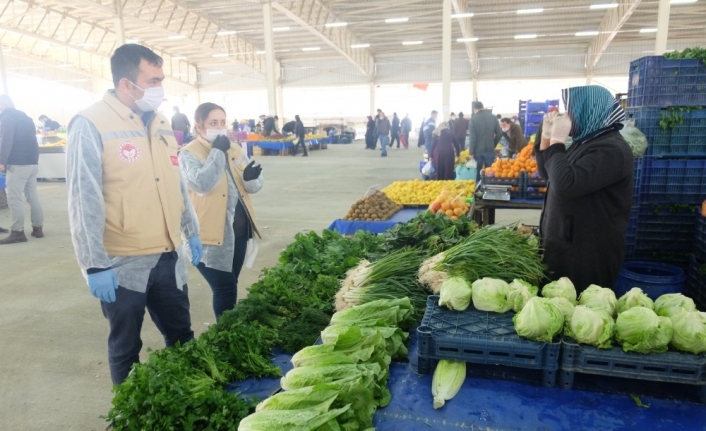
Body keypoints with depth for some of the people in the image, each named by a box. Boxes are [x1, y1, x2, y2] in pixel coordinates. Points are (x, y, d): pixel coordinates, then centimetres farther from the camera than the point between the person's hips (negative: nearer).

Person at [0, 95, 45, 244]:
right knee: (32, 196, 10)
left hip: (18, 164, -8)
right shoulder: (25, 117, 20)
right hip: (32, 163, 8)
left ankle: (18, 232, -6)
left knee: (14, 199, -5)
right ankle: (37, 228, 13)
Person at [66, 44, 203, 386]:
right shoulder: (91, 125, -12)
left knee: (182, 337, 18)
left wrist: (191, 232, 17)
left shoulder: (161, 123, 8)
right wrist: (95, 264, -15)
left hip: (168, 257, 6)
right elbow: (84, 200, -14)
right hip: (123, 263, -6)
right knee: (126, 349, 14)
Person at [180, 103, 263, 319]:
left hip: (239, 228, 6)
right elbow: (202, 184, -25)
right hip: (213, 232, -6)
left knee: (230, 286, 17)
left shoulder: (234, 150, 12)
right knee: (224, 289, -4)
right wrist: (217, 152, -19)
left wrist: (250, 177, -14)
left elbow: (255, 186, 9)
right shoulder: (188, 154, -7)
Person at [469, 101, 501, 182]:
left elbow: (472, 137, -12)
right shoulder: (493, 117, 3)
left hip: (478, 150, -2)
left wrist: (471, 152, -8)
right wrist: (494, 144, 16)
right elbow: (500, 133, 4)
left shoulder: (473, 119, -8)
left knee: (478, 172, 9)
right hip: (490, 150, 2)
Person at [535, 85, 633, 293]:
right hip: (567, 245, 9)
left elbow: (565, 185, -32)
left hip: (589, 254, -9)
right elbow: (547, 172, 18)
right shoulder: (586, 142, 11)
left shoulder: (611, 149, -20)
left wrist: (557, 140, -22)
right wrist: (547, 135, 4)